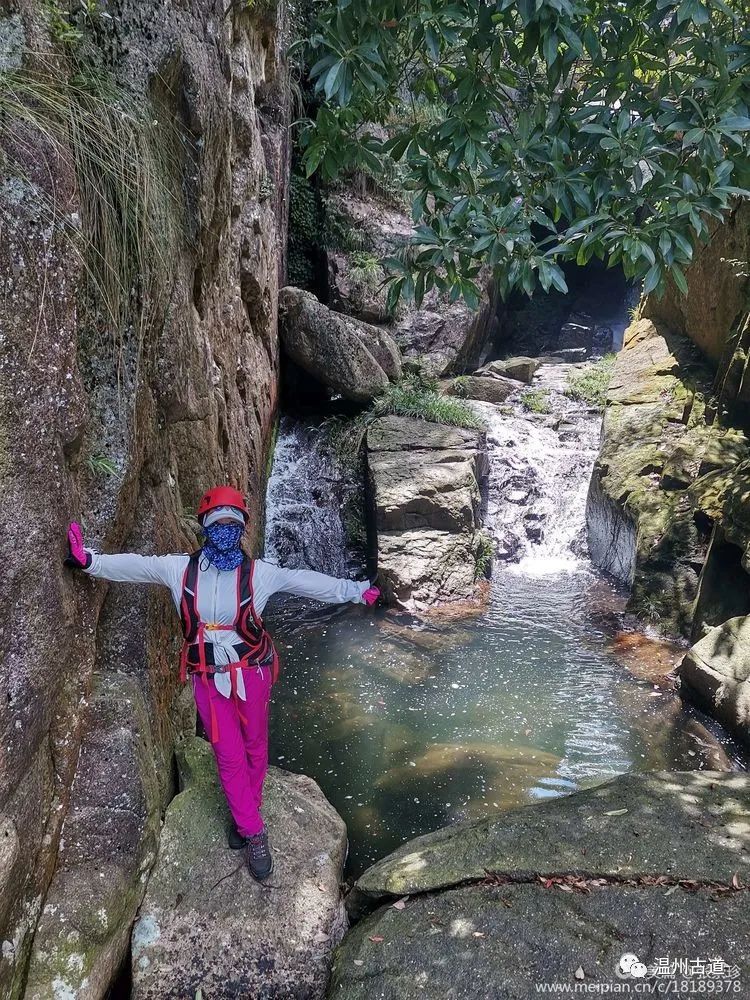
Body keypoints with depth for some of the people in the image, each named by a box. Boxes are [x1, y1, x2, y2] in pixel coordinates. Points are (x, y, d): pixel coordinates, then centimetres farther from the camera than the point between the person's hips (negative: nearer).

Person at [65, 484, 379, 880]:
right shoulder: (180, 568, -6)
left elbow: (306, 581, -7)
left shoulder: (257, 572, -10)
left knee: (254, 746, 13)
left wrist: (356, 591, -7)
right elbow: (134, 565, -4)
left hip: (251, 671, 0)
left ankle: (245, 815, 37)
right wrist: (88, 560, -18)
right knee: (229, 755, 5)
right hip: (208, 677, 0)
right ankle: (254, 833, 17)